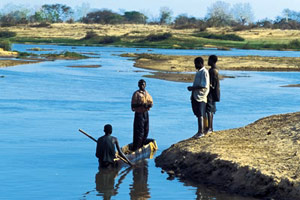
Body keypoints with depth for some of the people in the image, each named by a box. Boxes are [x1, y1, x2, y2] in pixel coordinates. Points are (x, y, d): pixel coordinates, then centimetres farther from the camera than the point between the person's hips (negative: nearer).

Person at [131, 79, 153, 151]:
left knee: (146, 131, 14)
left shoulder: (147, 93, 10)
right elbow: (133, 105, -14)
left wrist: (149, 105, -10)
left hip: (146, 113, 7)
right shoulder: (136, 94, -11)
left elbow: (151, 102, 13)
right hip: (139, 114, -7)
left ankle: (141, 146, 29)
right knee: (139, 132, -8)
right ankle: (135, 148, -1)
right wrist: (141, 104, -26)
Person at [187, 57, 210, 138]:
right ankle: (200, 131, 16)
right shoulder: (198, 72, 16)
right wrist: (192, 88, 11)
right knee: (197, 114, 10)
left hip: (200, 97, -9)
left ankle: (201, 132, -3)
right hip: (195, 96, 9)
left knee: (200, 115, -7)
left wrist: (193, 88, -18)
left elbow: (204, 86, -21)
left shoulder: (204, 72, -14)